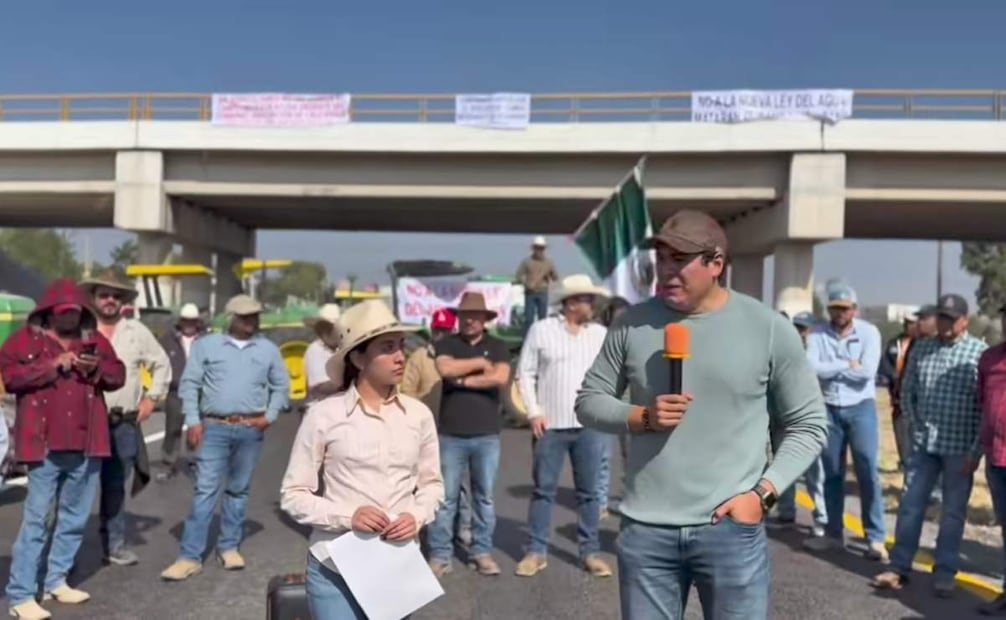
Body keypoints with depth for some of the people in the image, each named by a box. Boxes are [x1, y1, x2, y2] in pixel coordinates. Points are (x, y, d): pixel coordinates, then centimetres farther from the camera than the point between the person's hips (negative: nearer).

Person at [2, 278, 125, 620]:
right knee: (36, 518, -5)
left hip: (86, 444, 5)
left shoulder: (95, 339, 12)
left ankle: (56, 580, 26)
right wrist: (52, 366, -17)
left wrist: (97, 368, -9)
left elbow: (118, 375, 11)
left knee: (75, 516, 12)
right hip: (45, 443, -5)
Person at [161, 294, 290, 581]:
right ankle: (190, 556, -1)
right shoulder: (206, 345, 2)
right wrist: (193, 421, -7)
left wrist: (270, 416, 1)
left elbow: (281, 386, 14)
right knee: (205, 490, -5)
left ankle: (229, 547, 22)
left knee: (239, 490, 10)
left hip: (251, 429, 2)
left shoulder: (269, 349, 8)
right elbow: (189, 384, 1)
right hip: (214, 427, -2)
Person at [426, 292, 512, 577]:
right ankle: (440, 555, 9)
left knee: (484, 496, 9)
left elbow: (501, 377, -12)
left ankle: (482, 552, 19)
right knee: (445, 497, 2)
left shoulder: (497, 346, 6)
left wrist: (463, 380, -8)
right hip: (451, 434, -1)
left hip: (487, 434, 1)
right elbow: (445, 369, -15)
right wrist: (480, 363, -7)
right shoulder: (446, 344, 6)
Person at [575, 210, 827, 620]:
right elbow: (588, 401, 8)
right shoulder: (632, 324, 2)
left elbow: (807, 425, 2)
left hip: (731, 529, -2)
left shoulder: (769, 328, -3)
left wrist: (763, 493, -9)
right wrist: (642, 416, -11)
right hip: (645, 530, 2)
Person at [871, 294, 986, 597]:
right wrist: (916, 426, 4)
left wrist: (976, 450, -10)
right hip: (923, 444, 3)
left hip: (959, 447, -3)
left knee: (953, 512, 7)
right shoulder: (921, 350, 6)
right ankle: (899, 567, 15)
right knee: (910, 505, 6)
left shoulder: (979, 353, -6)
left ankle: (945, 573, 18)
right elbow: (907, 391, 14)